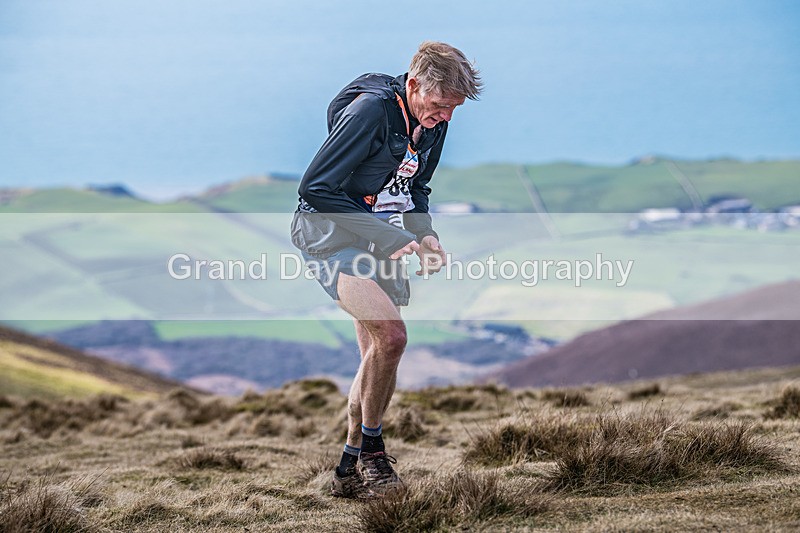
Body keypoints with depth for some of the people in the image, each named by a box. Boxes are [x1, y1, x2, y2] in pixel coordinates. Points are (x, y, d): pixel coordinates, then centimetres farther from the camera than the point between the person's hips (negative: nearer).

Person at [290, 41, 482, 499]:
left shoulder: (433, 124, 3)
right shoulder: (370, 110, -21)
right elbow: (316, 187, -23)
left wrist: (425, 235, -1)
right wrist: (388, 238, -24)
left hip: (383, 239, 8)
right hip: (330, 230, -8)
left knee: (379, 353, 6)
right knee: (390, 333, -24)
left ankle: (351, 470, 19)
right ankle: (372, 448, -6)